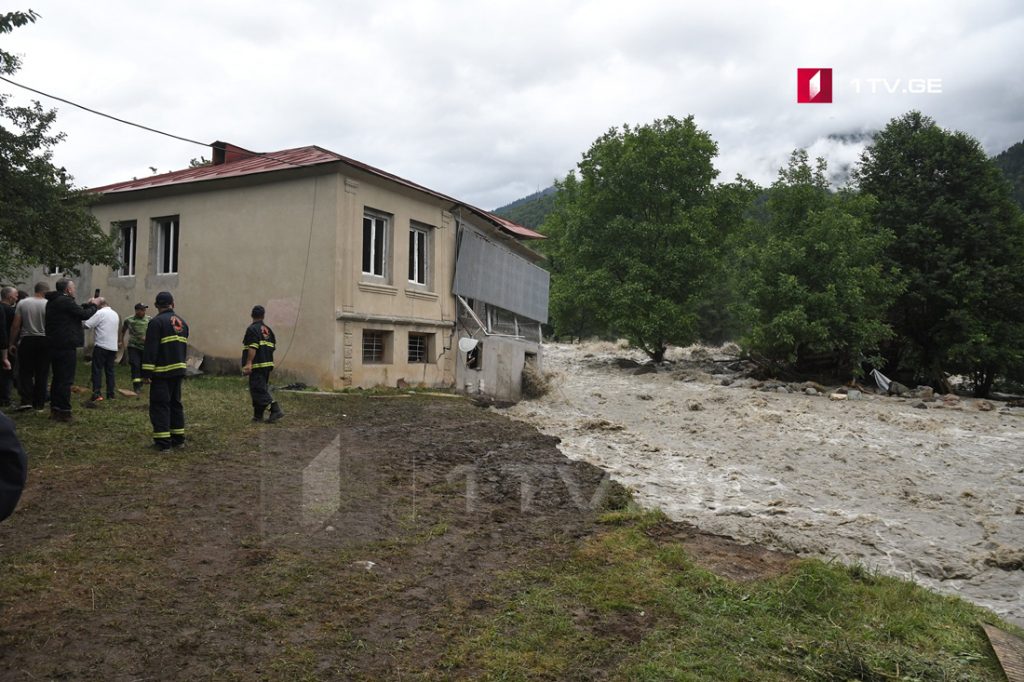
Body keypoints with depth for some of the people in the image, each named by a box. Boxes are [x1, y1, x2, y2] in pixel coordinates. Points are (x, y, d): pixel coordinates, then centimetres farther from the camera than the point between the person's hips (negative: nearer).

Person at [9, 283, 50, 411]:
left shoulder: (22, 303, -2)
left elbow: (16, 326, 0)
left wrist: (12, 343, 8)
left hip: (26, 340, 1)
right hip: (44, 341, -1)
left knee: (25, 372, 9)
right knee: (41, 374, 6)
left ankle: (26, 400, -3)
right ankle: (39, 403, 10)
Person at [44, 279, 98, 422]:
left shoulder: (52, 302, 14)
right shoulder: (66, 302, -16)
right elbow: (84, 314, -12)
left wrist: (88, 304, 18)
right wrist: (93, 305, 5)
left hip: (54, 345, 10)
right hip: (66, 346, -10)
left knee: (57, 378, 17)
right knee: (66, 380, -6)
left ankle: (54, 409, 22)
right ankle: (64, 412, -4)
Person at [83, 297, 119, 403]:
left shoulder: (100, 313, -10)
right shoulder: (115, 313, 16)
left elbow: (87, 325, -12)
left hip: (101, 346, -7)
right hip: (113, 347, 7)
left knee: (97, 370, -5)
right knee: (110, 370, 11)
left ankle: (97, 394, -13)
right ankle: (110, 395, 11)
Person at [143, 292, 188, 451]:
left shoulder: (157, 322, -11)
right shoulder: (182, 322, 12)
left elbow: (150, 349, -15)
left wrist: (147, 372, -14)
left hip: (162, 372, -7)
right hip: (178, 370, 7)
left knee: (160, 405, -2)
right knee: (175, 403, 16)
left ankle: (163, 441, -4)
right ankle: (178, 438, 20)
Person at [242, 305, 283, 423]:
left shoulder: (252, 329, -9)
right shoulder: (268, 330, 15)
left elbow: (252, 348, -20)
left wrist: (248, 363, -23)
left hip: (257, 365, -8)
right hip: (268, 364, 8)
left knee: (259, 390, -7)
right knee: (262, 389, 13)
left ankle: (276, 409, -17)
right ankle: (258, 416, 16)